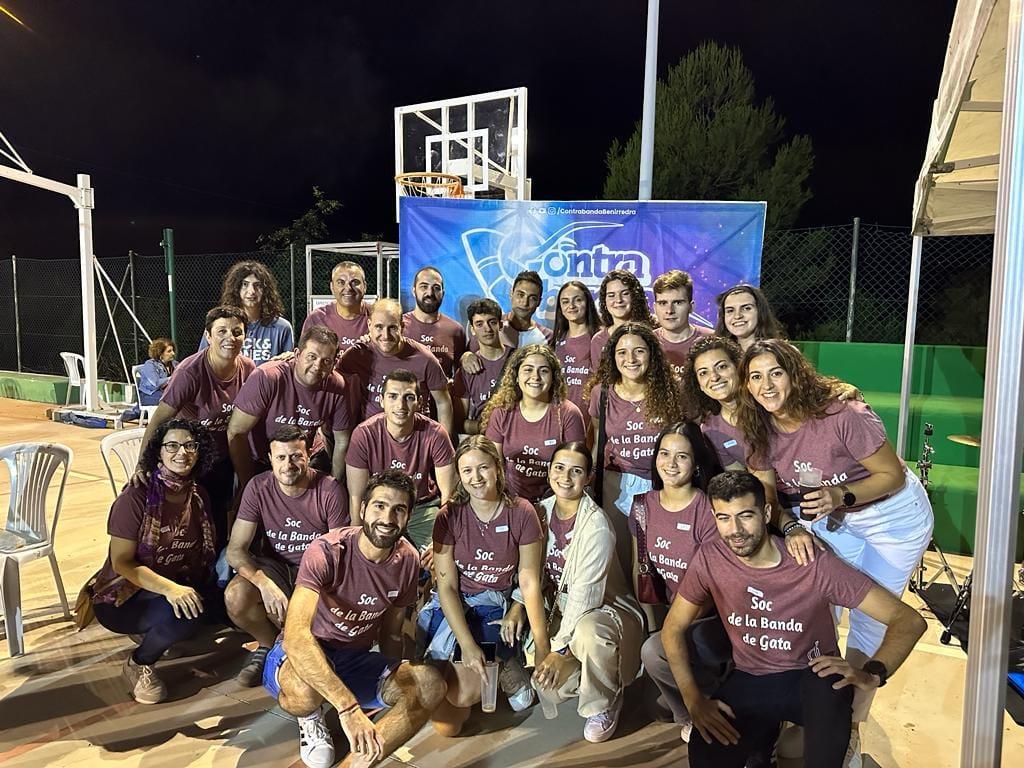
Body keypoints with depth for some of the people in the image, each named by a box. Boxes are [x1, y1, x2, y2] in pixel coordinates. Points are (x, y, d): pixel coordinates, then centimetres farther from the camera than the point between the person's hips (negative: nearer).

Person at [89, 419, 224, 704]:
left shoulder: (199, 495, 1)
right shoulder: (136, 496, -18)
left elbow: (206, 552, 7)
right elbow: (121, 562, -20)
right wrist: (169, 588, -34)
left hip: (181, 586, 6)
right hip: (124, 595, -6)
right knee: (188, 613, -34)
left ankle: (169, 630, 10)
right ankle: (138, 664, -5)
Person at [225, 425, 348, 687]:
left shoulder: (329, 490, -15)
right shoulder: (258, 488, -11)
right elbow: (235, 549, -13)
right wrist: (265, 583, -32)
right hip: (274, 567, 2)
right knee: (235, 597, -29)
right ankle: (269, 645, 3)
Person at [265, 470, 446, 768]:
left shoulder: (407, 561, -8)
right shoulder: (326, 552, -26)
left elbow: (391, 633, 7)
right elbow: (295, 634, -38)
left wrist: (397, 684, -8)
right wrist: (349, 707, -46)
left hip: (355, 661, 4)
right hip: (302, 657, -4)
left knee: (430, 685, -19)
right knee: (305, 687, -39)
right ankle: (311, 719, -2)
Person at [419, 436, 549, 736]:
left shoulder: (521, 513, -8)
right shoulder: (449, 516, -7)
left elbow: (530, 583, -5)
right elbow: (446, 586, -8)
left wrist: (543, 647, -8)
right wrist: (467, 645, -19)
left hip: (495, 608, -1)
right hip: (452, 607, 1)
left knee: (462, 694, -23)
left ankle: (501, 666, 8)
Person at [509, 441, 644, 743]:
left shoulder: (596, 526, -24)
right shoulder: (542, 511, -3)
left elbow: (585, 595, -24)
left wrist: (560, 649, -23)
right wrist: (518, 604, -9)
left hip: (604, 608, -6)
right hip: (561, 610, 6)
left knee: (588, 631, -39)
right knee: (548, 687, -13)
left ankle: (604, 705, -8)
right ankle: (582, 677, 23)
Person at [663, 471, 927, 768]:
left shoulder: (815, 565, -20)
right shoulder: (709, 558, -13)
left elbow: (909, 620, -17)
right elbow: (673, 628, -2)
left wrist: (872, 674, -34)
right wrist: (694, 700, -14)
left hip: (809, 680, -3)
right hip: (748, 683, 3)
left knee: (829, 685, -37)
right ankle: (763, 738, 14)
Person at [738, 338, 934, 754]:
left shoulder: (842, 416, -33)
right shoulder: (761, 429, -14)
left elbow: (893, 475, -23)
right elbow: (765, 492, -13)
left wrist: (840, 496, -38)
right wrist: (791, 527, -33)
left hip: (893, 515, -5)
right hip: (831, 518, 5)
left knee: (869, 619, 3)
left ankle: (851, 726, 24)